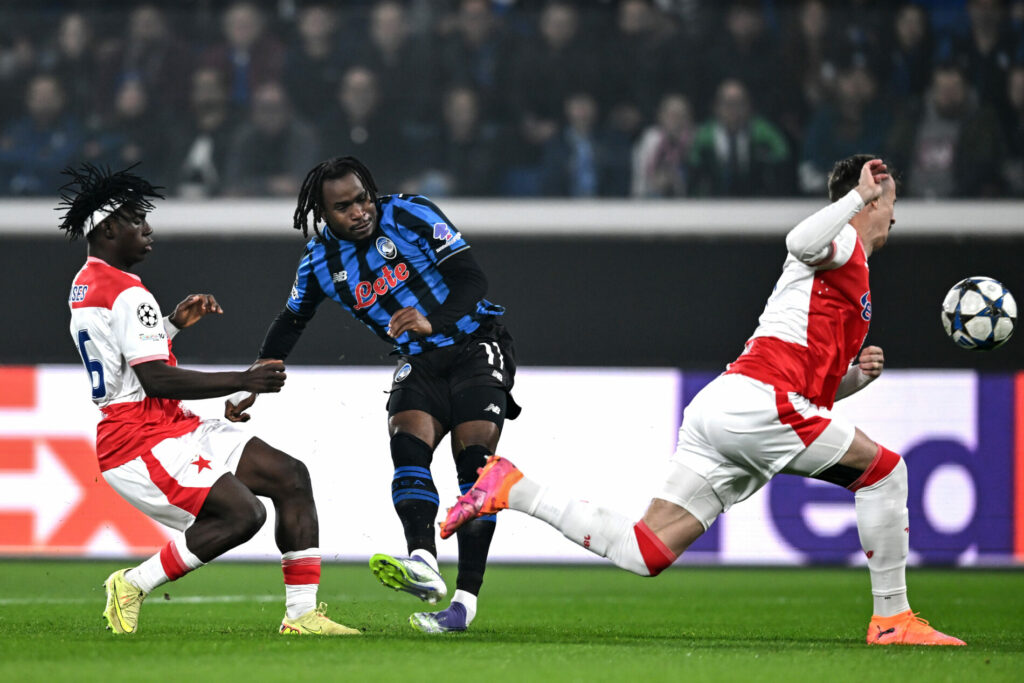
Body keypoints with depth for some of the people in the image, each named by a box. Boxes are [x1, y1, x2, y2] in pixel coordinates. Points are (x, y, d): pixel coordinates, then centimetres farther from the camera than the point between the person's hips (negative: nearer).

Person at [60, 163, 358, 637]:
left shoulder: (86, 285, 15)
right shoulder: (126, 294, -18)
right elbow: (157, 381, -24)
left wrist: (171, 324, 21)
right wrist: (243, 381, -22)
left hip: (173, 427, 11)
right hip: (140, 442, -11)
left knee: (290, 477, 3)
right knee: (242, 513, -25)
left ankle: (301, 614, -2)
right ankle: (133, 586, -8)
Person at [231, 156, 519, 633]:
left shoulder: (410, 214, -12)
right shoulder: (321, 261, 0)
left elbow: (471, 279, -16)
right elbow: (290, 323, 17)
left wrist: (431, 321, -34)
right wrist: (252, 388, 14)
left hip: (475, 347, -4)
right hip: (419, 362, 4)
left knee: (474, 463, -18)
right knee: (407, 445, -25)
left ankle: (467, 596, -23)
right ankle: (423, 566, -43)